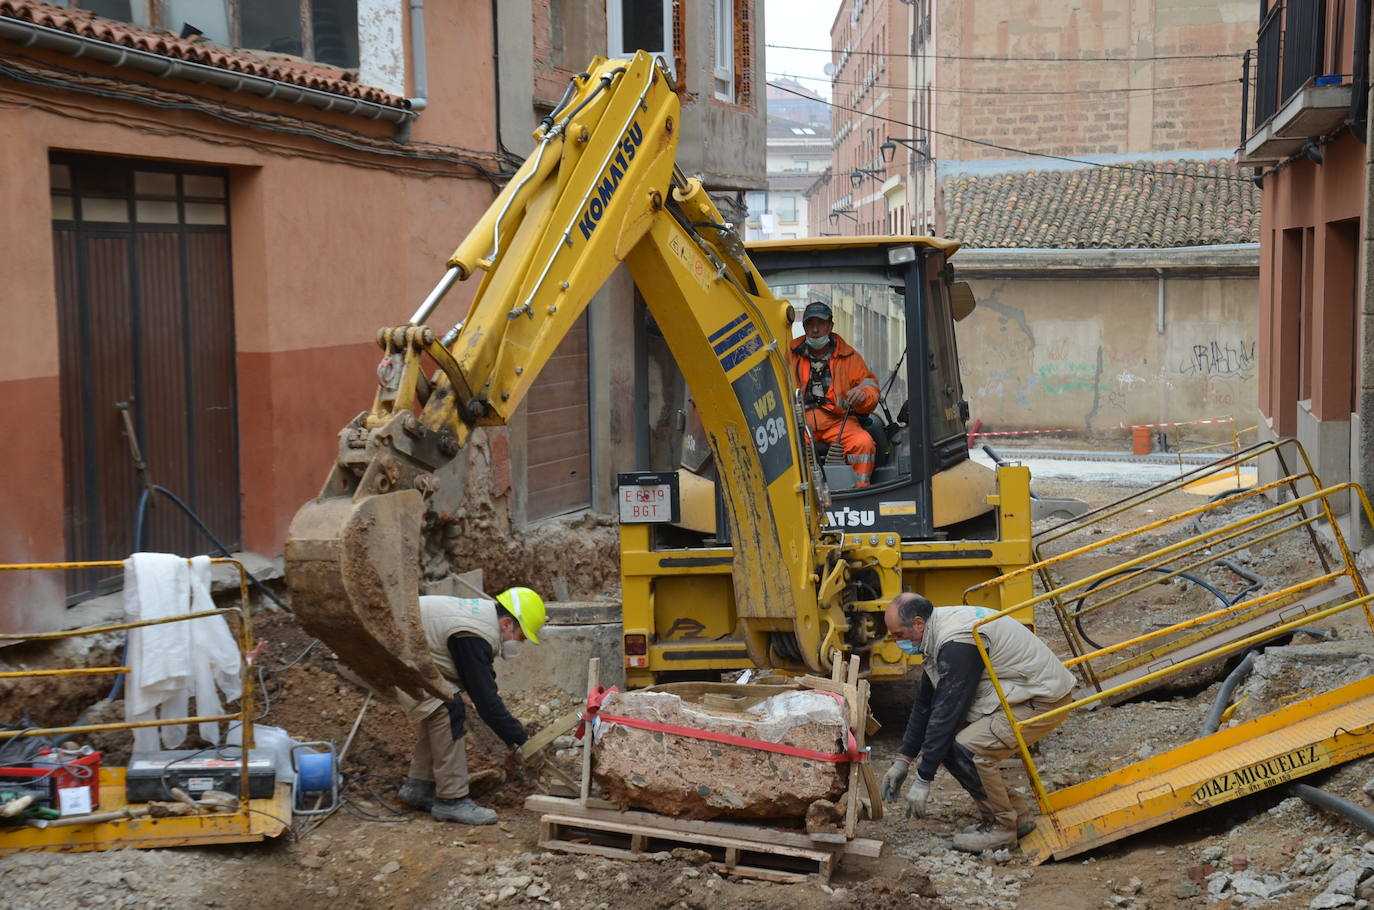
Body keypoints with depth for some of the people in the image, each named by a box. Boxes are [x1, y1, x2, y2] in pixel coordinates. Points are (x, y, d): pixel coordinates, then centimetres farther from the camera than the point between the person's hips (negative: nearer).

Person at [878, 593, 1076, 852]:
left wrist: (923, 780, -20)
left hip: (1044, 700, -10)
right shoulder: (939, 635, 6)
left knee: (968, 748, -25)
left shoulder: (957, 644, -26)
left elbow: (946, 712, -25)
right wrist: (902, 761, 14)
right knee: (945, 742, 2)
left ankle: (1001, 826, -5)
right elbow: (925, 703, 14)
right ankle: (1016, 814, 11)